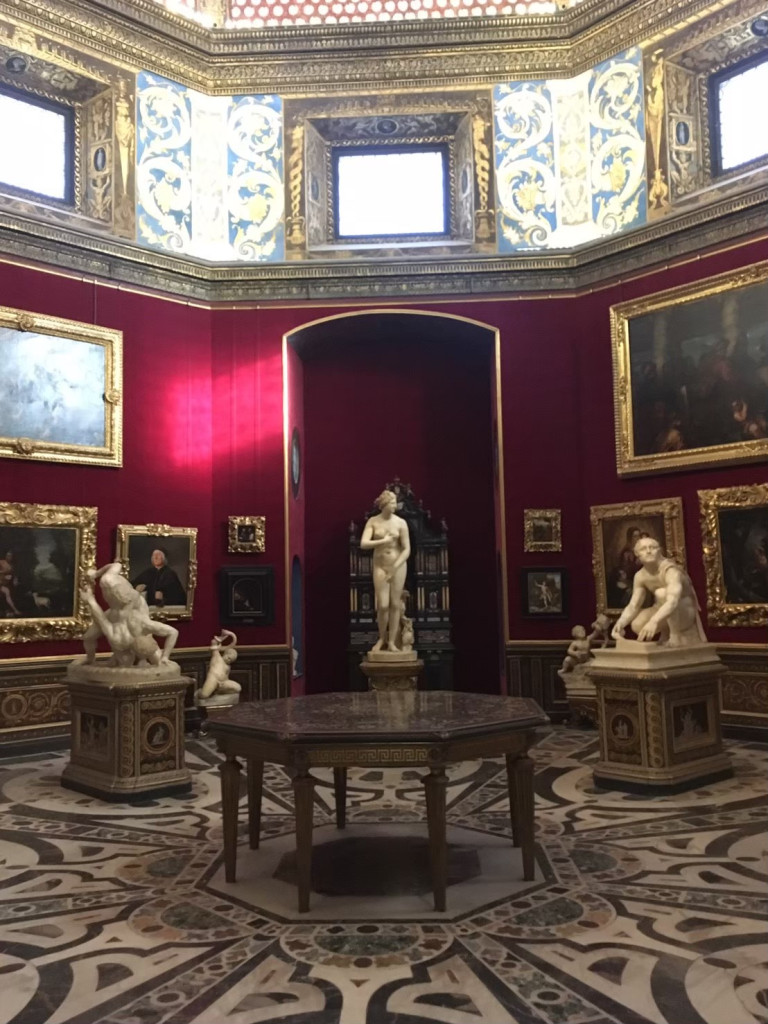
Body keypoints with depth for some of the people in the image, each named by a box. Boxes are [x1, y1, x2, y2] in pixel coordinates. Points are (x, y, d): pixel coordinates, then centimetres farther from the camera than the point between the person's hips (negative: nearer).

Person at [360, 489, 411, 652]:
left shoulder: (401, 523, -5)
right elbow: (363, 544, -12)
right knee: (383, 605, -5)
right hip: (380, 566, 0)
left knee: (395, 604, 2)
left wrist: (394, 569, -12)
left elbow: (407, 549, -6)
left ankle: (392, 642, 10)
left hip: (398, 566, 0)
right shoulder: (373, 521, -3)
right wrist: (383, 541, -18)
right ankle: (382, 638, 16)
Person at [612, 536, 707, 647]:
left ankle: (676, 636, -20)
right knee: (637, 625, -22)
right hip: (665, 611, 6)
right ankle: (666, 634, 9)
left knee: (661, 592, -34)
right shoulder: (640, 576, -9)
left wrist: (654, 621, -63)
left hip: (686, 612, -6)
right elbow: (633, 606, -8)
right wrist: (620, 624, -29)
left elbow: (673, 602, -46)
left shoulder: (670, 570, -30)